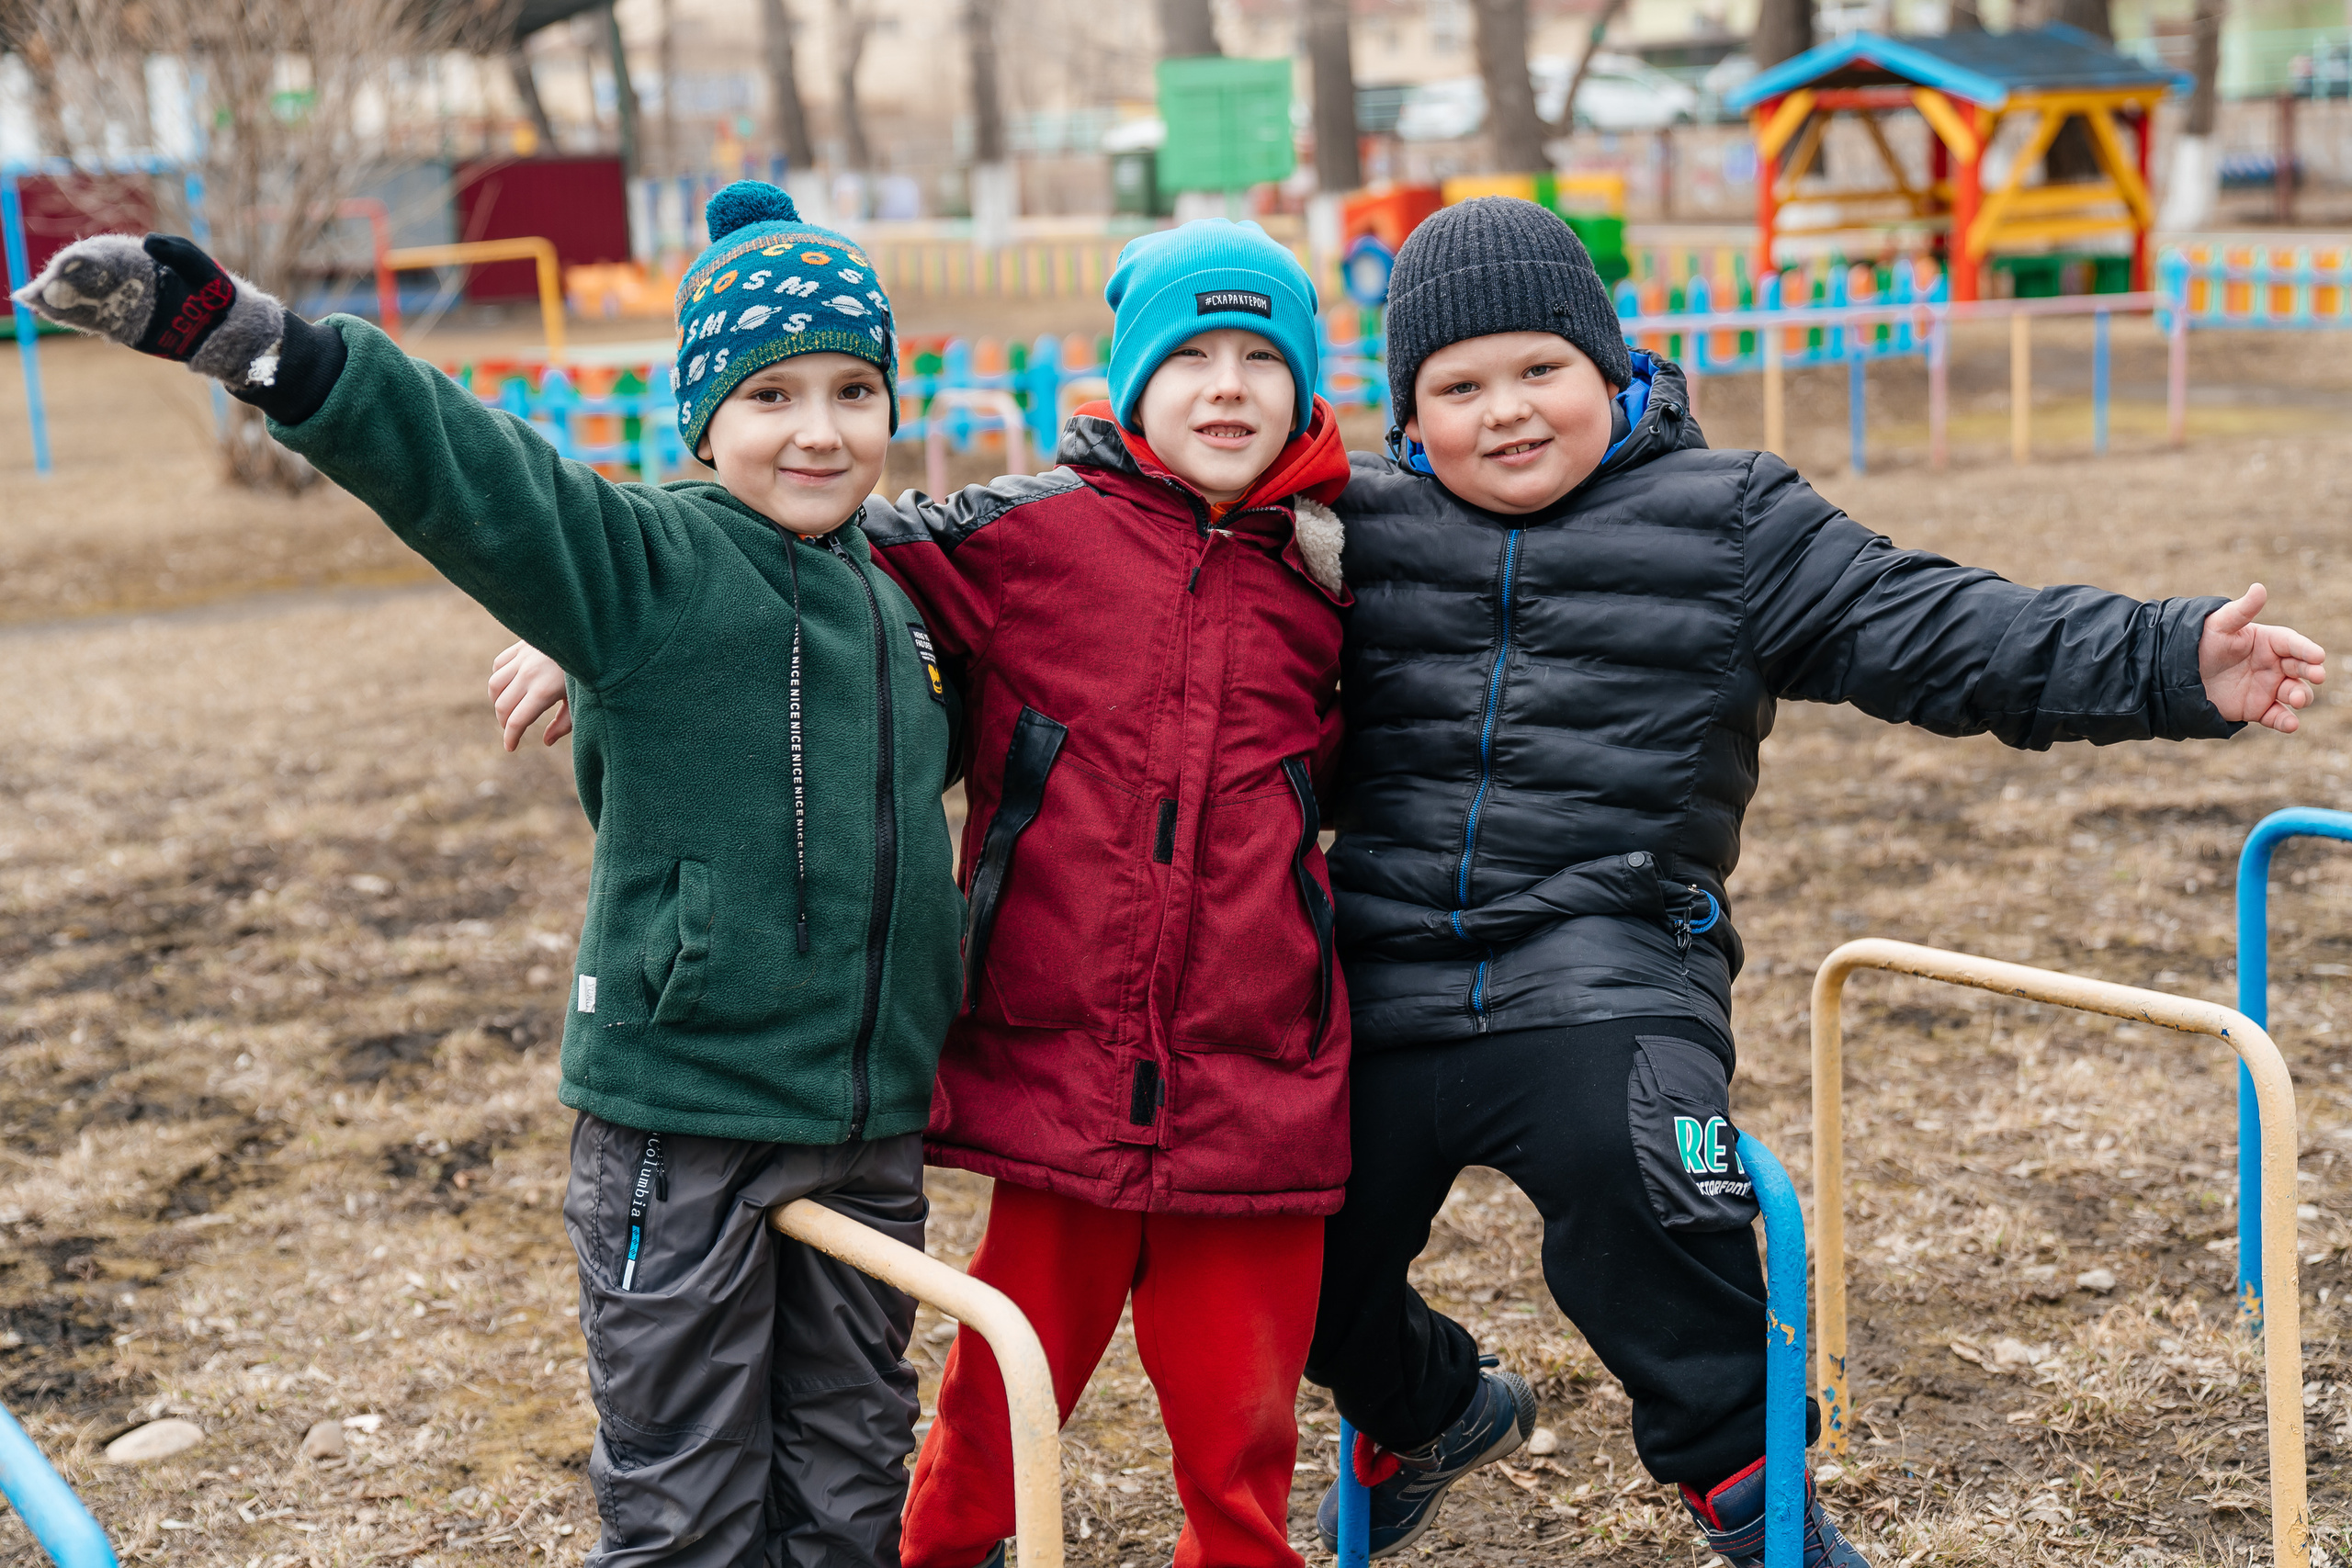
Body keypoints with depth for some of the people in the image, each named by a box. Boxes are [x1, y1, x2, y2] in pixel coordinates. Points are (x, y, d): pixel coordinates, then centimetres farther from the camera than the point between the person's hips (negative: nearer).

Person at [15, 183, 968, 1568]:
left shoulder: (892, 599, 10)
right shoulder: (643, 565, -10)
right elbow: (456, 463, -26)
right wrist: (230, 330, -37)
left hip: (873, 1118, 6)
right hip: (680, 1122, -5)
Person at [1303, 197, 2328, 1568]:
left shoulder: (1730, 526, 3)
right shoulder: (1359, 530, 8)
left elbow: (1936, 632, -4)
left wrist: (2172, 663, -13)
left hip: (1605, 975, -3)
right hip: (1380, 987, 3)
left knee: (1628, 1171, -31)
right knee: (1311, 1275, 8)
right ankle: (1431, 1414, 44)